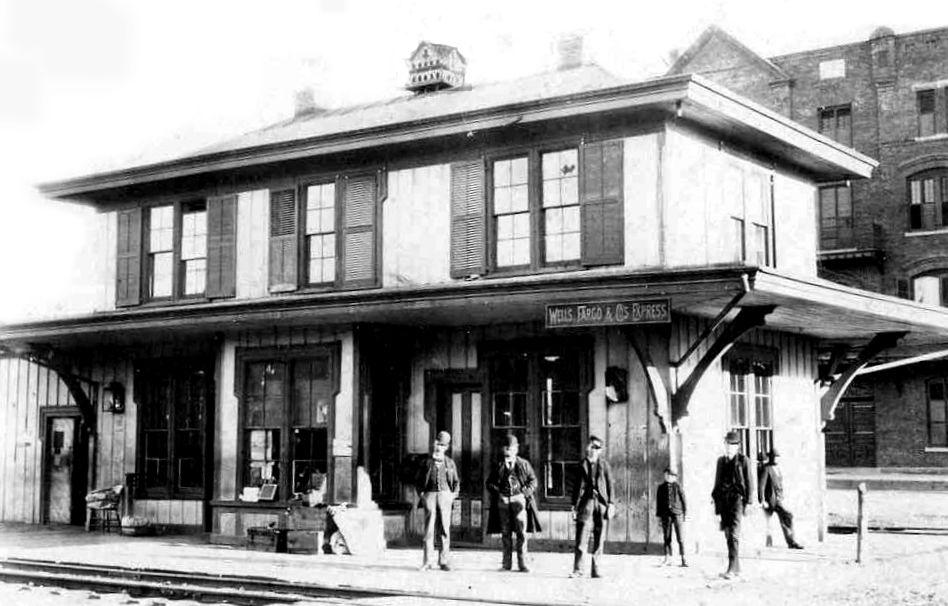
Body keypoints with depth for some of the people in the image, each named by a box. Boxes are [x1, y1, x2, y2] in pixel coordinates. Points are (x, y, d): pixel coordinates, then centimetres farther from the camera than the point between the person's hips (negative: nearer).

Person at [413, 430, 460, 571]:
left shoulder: (450, 463, 13)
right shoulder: (427, 462, 10)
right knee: (429, 529, -4)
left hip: (445, 495, 1)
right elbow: (417, 480, 13)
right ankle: (428, 562, -4)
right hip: (430, 495, -1)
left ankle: (444, 561, 3)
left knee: (445, 530, -1)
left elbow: (456, 481, 17)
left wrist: (454, 494, 2)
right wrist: (421, 493, -1)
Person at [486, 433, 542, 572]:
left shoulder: (524, 464, 9)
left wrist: (524, 493, -6)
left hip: (519, 499, -1)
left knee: (521, 532, -7)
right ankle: (507, 563, 7)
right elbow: (490, 483, 11)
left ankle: (522, 563, -5)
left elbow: (533, 481, 9)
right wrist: (498, 493, -5)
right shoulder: (499, 465, 11)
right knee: (505, 533, 3)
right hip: (503, 501, 1)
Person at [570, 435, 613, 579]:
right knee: (581, 537, -7)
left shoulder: (603, 464, 6)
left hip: (601, 502, 0)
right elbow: (577, 486, 9)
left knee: (599, 539, 3)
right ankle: (577, 569, -6)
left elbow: (610, 484, 6)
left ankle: (595, 569, 9)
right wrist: (575, 505, 5)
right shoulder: (582, 465, 8)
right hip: (586, 502, 0)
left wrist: (610, 504, -1)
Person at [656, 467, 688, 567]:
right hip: (666, 514, 2)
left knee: (680, 537, -3)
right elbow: (658, 502, 12)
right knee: (667, 537, 3)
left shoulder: (677, 486, 3)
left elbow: (683, 499, 5)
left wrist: (684, 514, 2)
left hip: (677, 514, -2)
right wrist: (659, 516, 8)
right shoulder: (661, 487, 10)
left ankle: (683, 559, 2)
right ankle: (668, 558, 7)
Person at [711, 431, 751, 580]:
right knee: (728, 534, 7)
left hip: (737, 498, -5)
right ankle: (737, 567, 17)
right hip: (723, 500, 5)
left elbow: (748, 482, 1)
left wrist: (747, 501, -6)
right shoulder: (721, 461, 16)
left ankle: (732, 568, -21)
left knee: (734, 533, -15)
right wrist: (716, 501, 14)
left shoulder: (743, 460, 3)